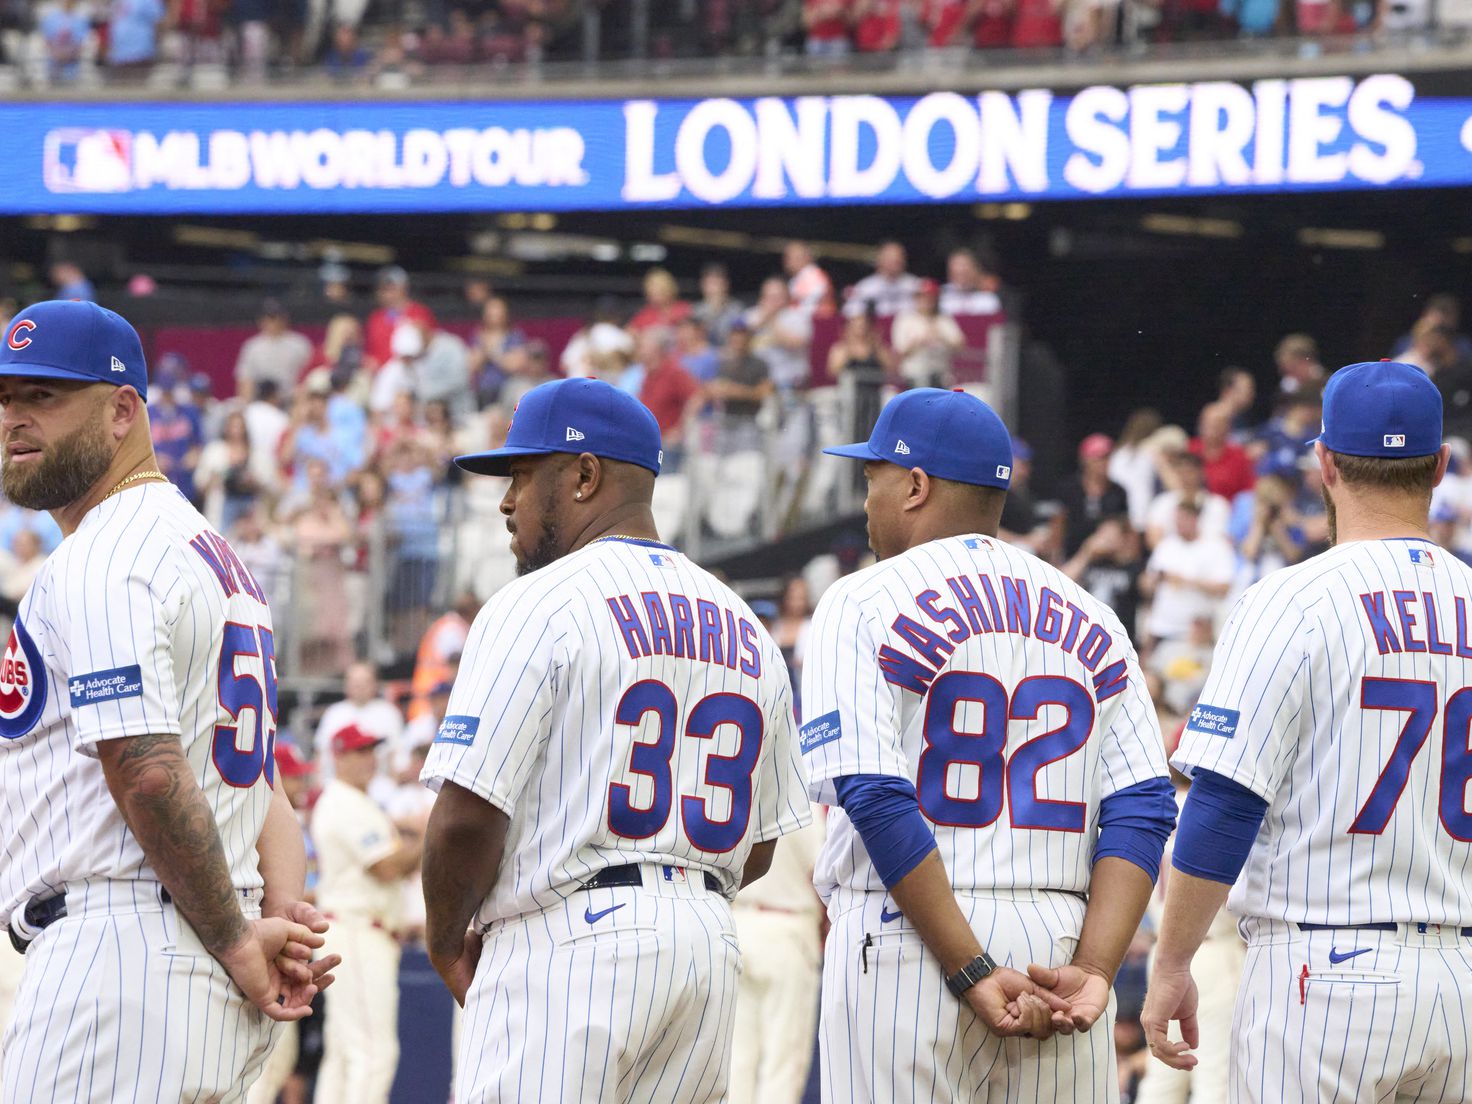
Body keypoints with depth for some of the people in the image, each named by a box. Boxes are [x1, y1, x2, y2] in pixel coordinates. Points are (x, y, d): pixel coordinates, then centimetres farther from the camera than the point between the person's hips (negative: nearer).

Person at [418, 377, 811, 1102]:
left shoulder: (537, 606, -7)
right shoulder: (744, 628, 17)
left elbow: (468, 816, -12)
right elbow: (757, 849, 19)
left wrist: (447, 941, 3)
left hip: (569, 951, -8)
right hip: (710, 944, 8)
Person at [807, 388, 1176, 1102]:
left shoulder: (862, 604, 0)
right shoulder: (1093, 622, 15)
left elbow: (875, 801, -12)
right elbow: (1143, 809, 3)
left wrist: (968, 971, -14)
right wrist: (1094, 971, -6)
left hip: (906, 959, -5)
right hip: (1062, 943, 5)